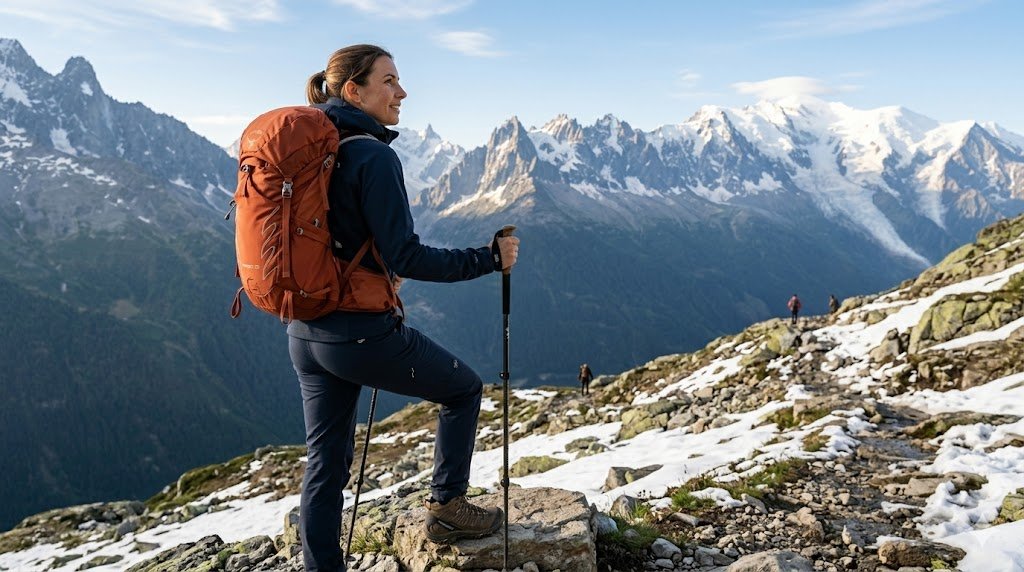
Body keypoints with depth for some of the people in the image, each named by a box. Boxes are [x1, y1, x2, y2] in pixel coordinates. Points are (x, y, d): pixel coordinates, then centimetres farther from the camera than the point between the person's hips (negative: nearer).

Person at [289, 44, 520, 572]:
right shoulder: (374, 156, -16)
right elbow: (404, 257, -20)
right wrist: (488, 258, -13)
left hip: (305, 334, 8)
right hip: (362, 333, -8)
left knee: (325, 463, 16)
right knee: (464, 387, 16)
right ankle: (445, 507, 26)